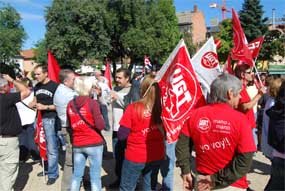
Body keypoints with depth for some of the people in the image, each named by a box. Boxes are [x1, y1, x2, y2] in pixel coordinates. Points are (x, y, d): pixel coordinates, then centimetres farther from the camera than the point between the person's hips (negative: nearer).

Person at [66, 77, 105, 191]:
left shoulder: (70, 104, 3)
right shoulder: (92, 103, -13)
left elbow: (70, 124, 13)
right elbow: (100, 126, -16)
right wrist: (101, 118, 3)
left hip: (77, 145, 5)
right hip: (94, 144, -5)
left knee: (76, 175, 16)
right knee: (95, 176, 6)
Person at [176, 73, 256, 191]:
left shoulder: (195, 114, -8)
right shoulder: (240, 120, -17)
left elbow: (182, 146, -4)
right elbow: (245, 161, -20)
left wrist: (186, 172, 4)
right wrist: (217, 180, -14)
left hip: (202, 180, 3)